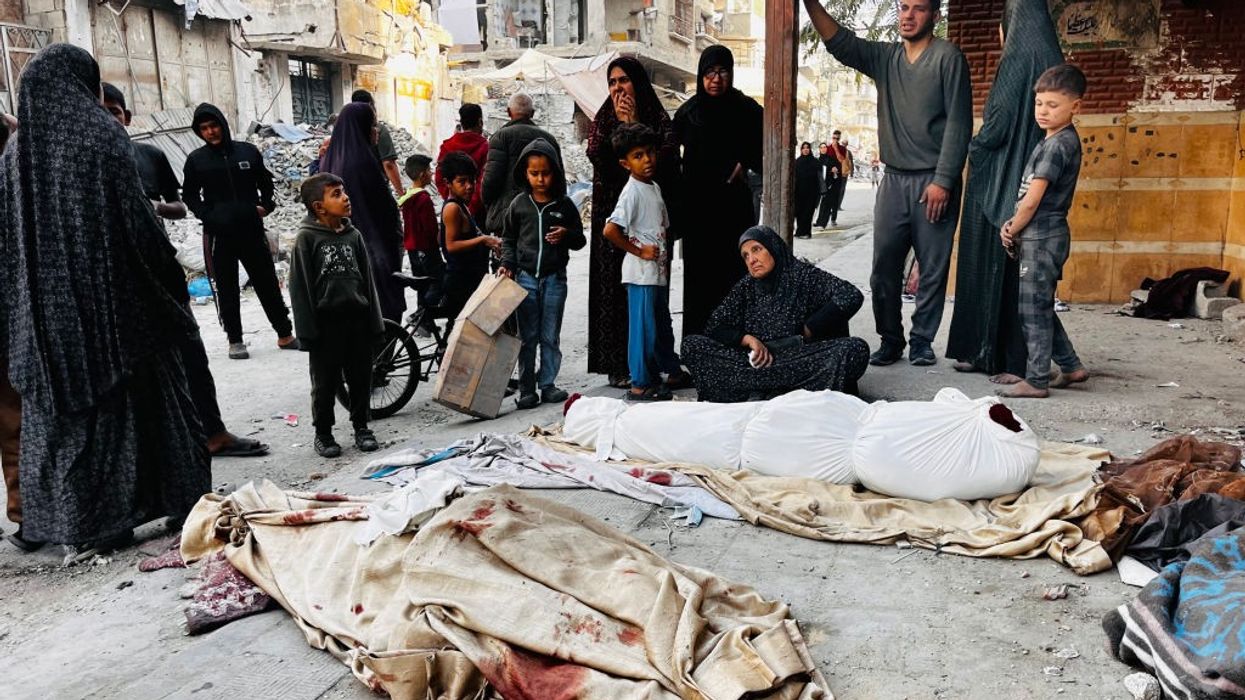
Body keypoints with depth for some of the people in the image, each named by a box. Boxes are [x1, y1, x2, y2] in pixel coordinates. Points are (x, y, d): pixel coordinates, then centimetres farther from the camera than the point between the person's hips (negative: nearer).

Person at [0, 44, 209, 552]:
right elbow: (137, 221, -13)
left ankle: (79, 522, 17)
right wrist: (172, 282, -5)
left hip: (47, 310, 5)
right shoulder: (103, 135, -7)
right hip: (116, 299, -4)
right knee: (142, 395, 6)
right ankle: (183, 501, 13)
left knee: (62, 410, 11)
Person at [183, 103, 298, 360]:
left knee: (268, 283, 7)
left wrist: (266, 205, 1)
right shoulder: (196, 159, 3)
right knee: (227, 289, 5)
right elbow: (190, 195, 8)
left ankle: (285, 334, 16)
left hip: (252, 230, 1)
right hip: (218, 234, -1)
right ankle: (235, 340, 14)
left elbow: (265, 182, 17)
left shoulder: (248, 151, 5)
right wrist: (208, 216, -7)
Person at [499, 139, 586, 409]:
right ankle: (526, 389, 11)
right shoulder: (519, 204, 2)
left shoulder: (565, 205, 1)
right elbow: (508, 238, 12)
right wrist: (508, 263, -3)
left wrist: (567, 235, -13)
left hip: (554, 278, 0)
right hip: (525, 277, 0)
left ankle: (547, 384, 18)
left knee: (550, 336, 7)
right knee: (528, 336, 5)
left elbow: (580, 240, 8)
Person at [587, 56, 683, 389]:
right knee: (613, 288, -1)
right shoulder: (603, 119, 13)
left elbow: (664, 160, -9)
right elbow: (595, 154, -7)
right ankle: (617, 364, 4)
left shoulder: (659, 120, 5)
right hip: (611, 214, 2)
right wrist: (622, 125, -9)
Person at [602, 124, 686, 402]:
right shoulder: (632, 192, -16)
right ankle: (640, 384, 8)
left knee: (663, 324, 20)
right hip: (640, 273, -9)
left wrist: (666, 263, 14)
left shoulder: (655, 187, 11)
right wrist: (638, 251, -17)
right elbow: (610, 230, -26)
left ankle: (671, 371, 35)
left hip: (658, 271, 9)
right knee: (643, 326, -1)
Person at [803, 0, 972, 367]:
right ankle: (890, 340, 13)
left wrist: (943, 181, -14)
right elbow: (840, 42, 1)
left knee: (933, 267, 0)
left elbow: (958, 123, -7)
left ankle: (922, 341, 11)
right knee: (884, 266, 2)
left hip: (934, 182, -4)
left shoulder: (948, 57, -2)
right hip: (893, 181, 4)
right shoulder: (884, 57, 13)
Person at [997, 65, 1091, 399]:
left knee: (1033, 309, -4)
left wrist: (1012, 230, -4)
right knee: (1041, 308, 17)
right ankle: (1071, 366, 26)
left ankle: (1036, 381, 3)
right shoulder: (1061, 140, 16)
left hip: (1041, 237, -10)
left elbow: (1033, 199, -17)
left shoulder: (1058, 145, -15)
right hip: (1046, 236, 10)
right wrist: (1015, 225, 2)